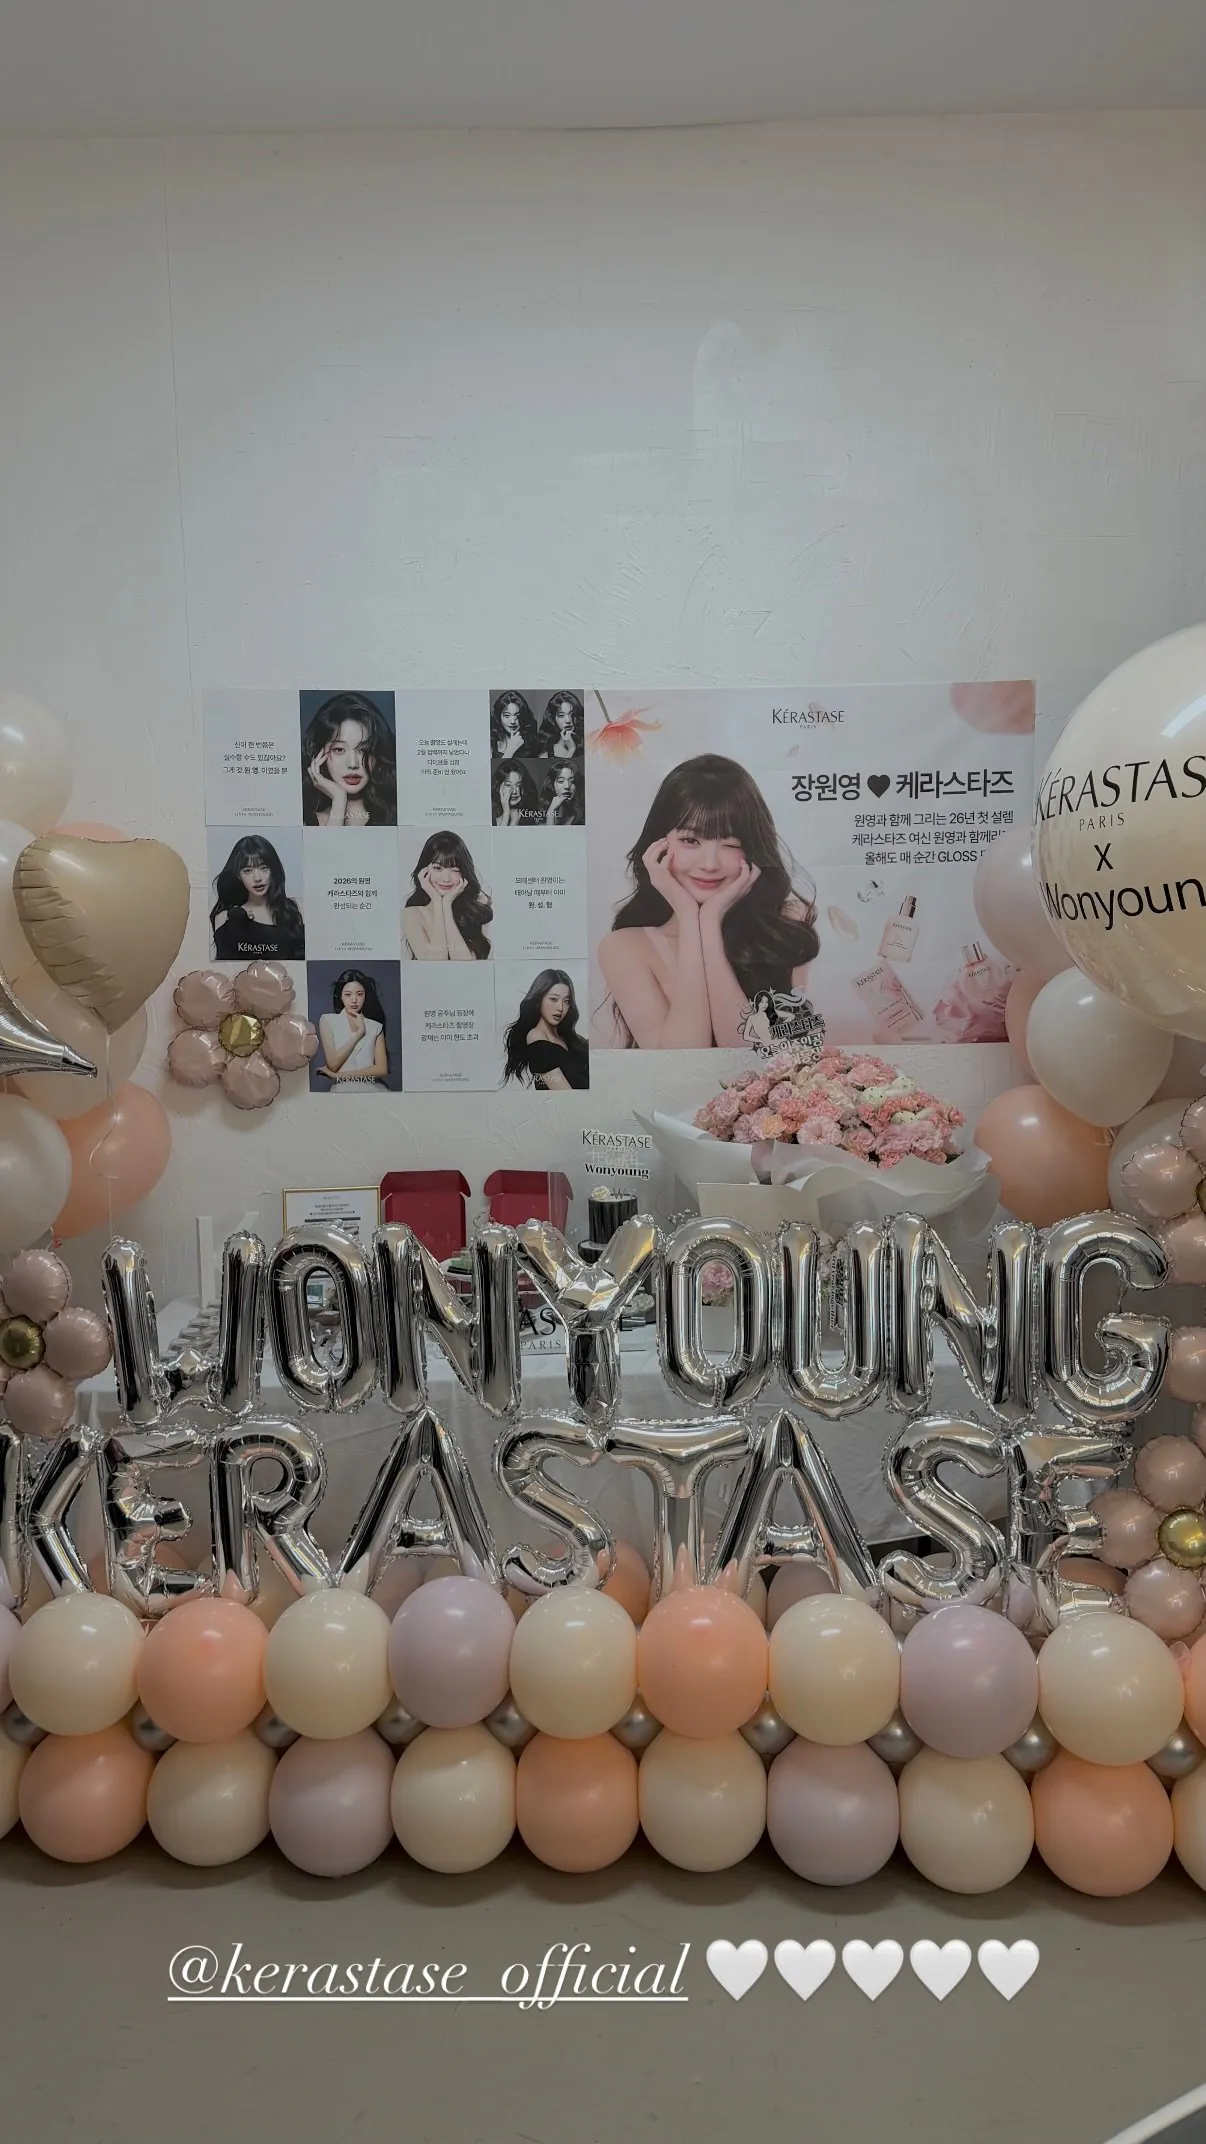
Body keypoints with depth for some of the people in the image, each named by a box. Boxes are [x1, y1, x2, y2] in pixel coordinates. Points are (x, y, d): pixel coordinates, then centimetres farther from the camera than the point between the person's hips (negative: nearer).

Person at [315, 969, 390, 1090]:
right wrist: (359, 1033, -4)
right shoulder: (328, 1020, 6)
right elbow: (333, 1064, -3)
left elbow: (382, 1069, -2)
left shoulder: (376, 1027, 9)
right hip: (341, 1090, 0)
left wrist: (339, 1075, -7)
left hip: (370, 1089, 0)